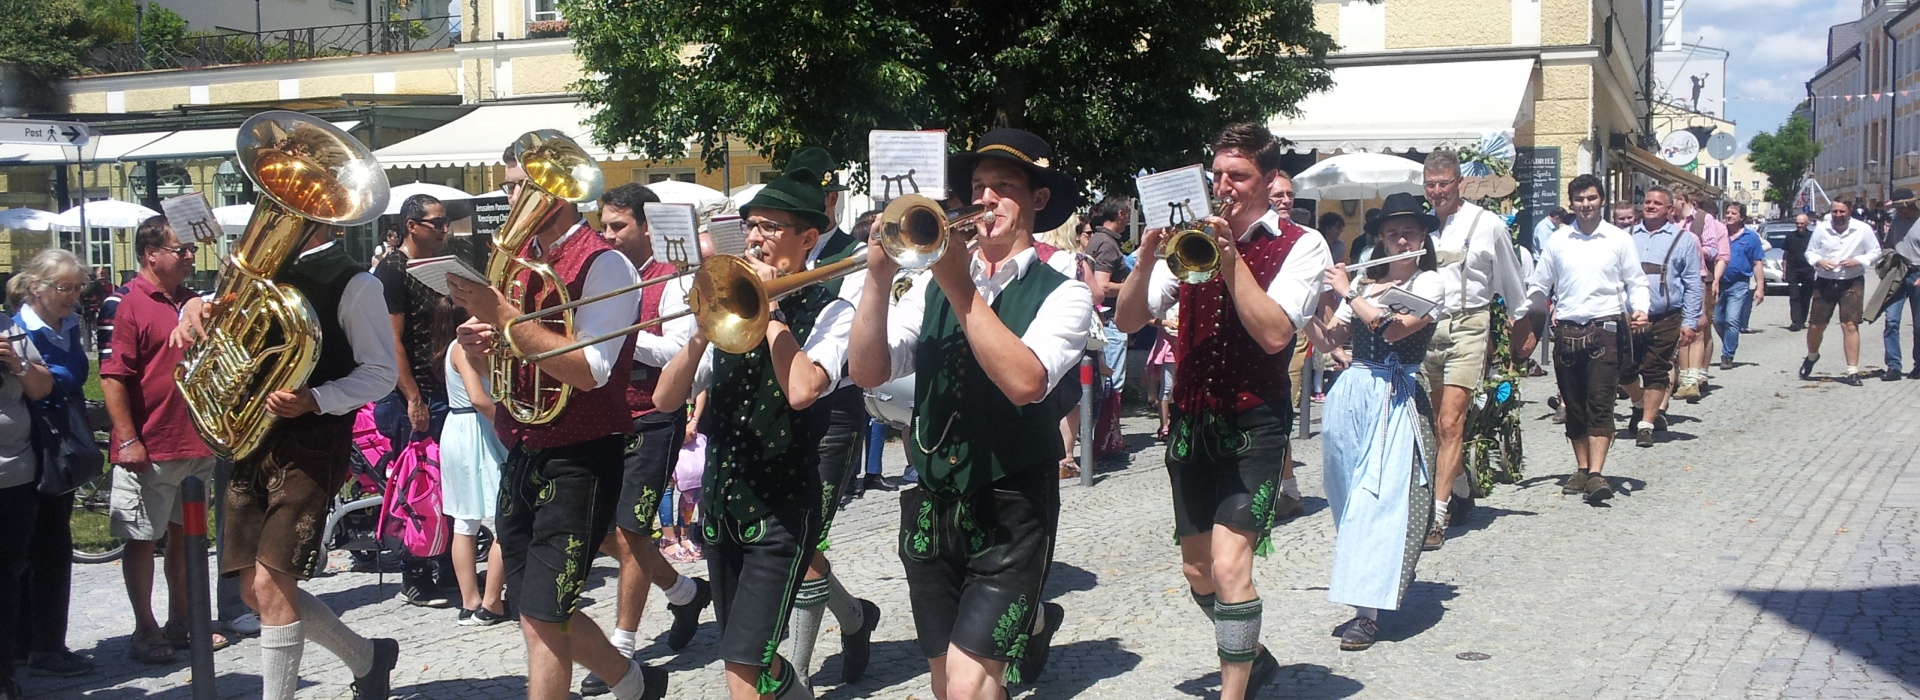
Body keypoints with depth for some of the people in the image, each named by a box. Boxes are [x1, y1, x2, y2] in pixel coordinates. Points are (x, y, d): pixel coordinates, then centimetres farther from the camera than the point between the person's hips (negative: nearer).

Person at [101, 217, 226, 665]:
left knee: (185, 534, 14)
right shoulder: (131, 305, -10)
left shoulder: (191, 302, 12)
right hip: (148, 451, -7)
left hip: (196, 443, 7)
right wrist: (128, 439, -20)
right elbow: (113, 377, -16)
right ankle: (146, 631, 11)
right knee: (142, 539, 3)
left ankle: (181, 623, 24)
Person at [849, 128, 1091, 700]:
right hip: (931, 508, 5)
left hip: (1010, 516, -5)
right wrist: (878, 277, -16)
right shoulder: (931, 283, 6)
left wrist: (961, 286, -23)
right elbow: (868, 373, -4)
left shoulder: (1063, 293, -6)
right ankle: (1031, 623, 45)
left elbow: (1024, 382, -23)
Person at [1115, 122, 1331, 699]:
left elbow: (1274, 334, -18)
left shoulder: (1301, 246, -4)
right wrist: (1147, 260, -15)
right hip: (1191, 420, 5)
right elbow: (1129, 320, 2)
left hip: (1253, 424, -5)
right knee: (1198, 572, 14)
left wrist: (1231, 256, -19)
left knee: (1229, 566, -18)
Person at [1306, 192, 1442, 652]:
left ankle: (1367, 610, -13)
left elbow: (1394, 328, -17)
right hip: (1349, 394, 6)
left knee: (1379, 497, -11)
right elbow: (1325, 340, 9)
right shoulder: (1364, 284, 15)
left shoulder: (1428, 283, 0)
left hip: (1395, 399, -6)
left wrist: (1347, 293, -8)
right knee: (1348, 494, 9)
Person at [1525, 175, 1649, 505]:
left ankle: (1596, 474, -16)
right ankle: (1582, 469, 17)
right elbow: (1539, 286, 16)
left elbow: (1636, 282, 7)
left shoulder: (1619, 239, 6)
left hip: (1604, 327, -3)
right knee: (1573, 405, 7)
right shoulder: (1558, 242, 11)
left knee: (1600, 403, -11)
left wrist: (1639, 310, -11)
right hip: (1566, 329, 3)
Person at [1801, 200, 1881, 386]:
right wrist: (1819, 261, -12)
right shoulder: (1821, 229, -1)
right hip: (1824, 282, 2)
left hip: (1852, 282, -2)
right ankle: (1811, 356, 37)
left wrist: (1858, 261, -14)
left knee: (1850, 326, -8)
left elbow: (1875, 252, 4)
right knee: (1816, 326, 6)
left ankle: (1853, 372, -4)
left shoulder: (1863, 229, -4)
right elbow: (1810, 252, 9)